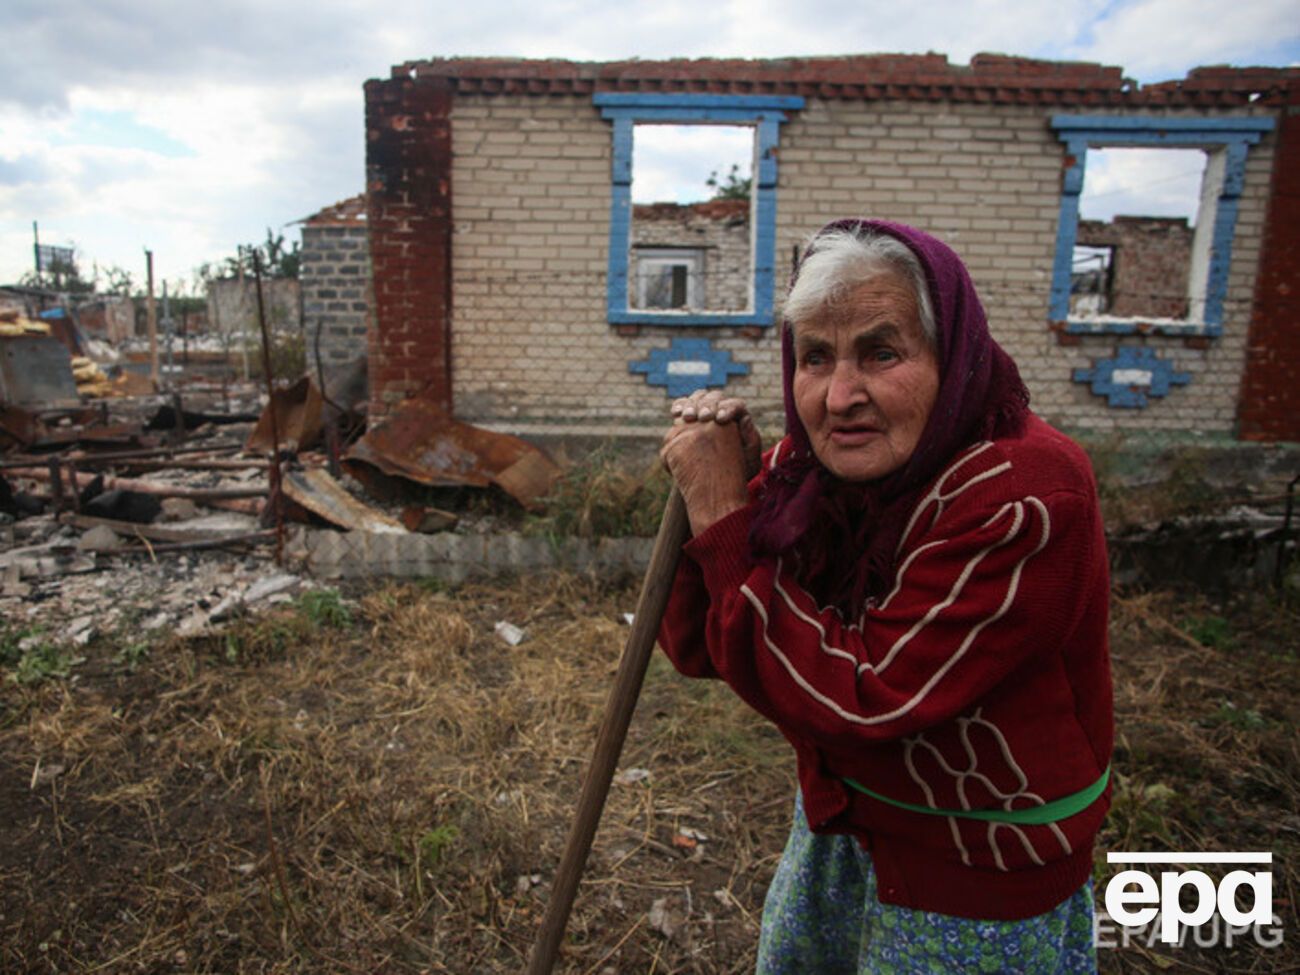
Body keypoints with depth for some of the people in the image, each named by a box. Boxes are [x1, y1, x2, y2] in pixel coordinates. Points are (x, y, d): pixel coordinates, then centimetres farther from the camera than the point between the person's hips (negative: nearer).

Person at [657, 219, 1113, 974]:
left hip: (978, 883, -6)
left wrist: (723, 518, -32)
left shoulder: (1022, 497, -31)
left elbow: (858, 699, -32)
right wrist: (709, 493, -25)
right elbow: (699, 650, -9)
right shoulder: (808, 468, -10)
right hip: (841, 823, 6)